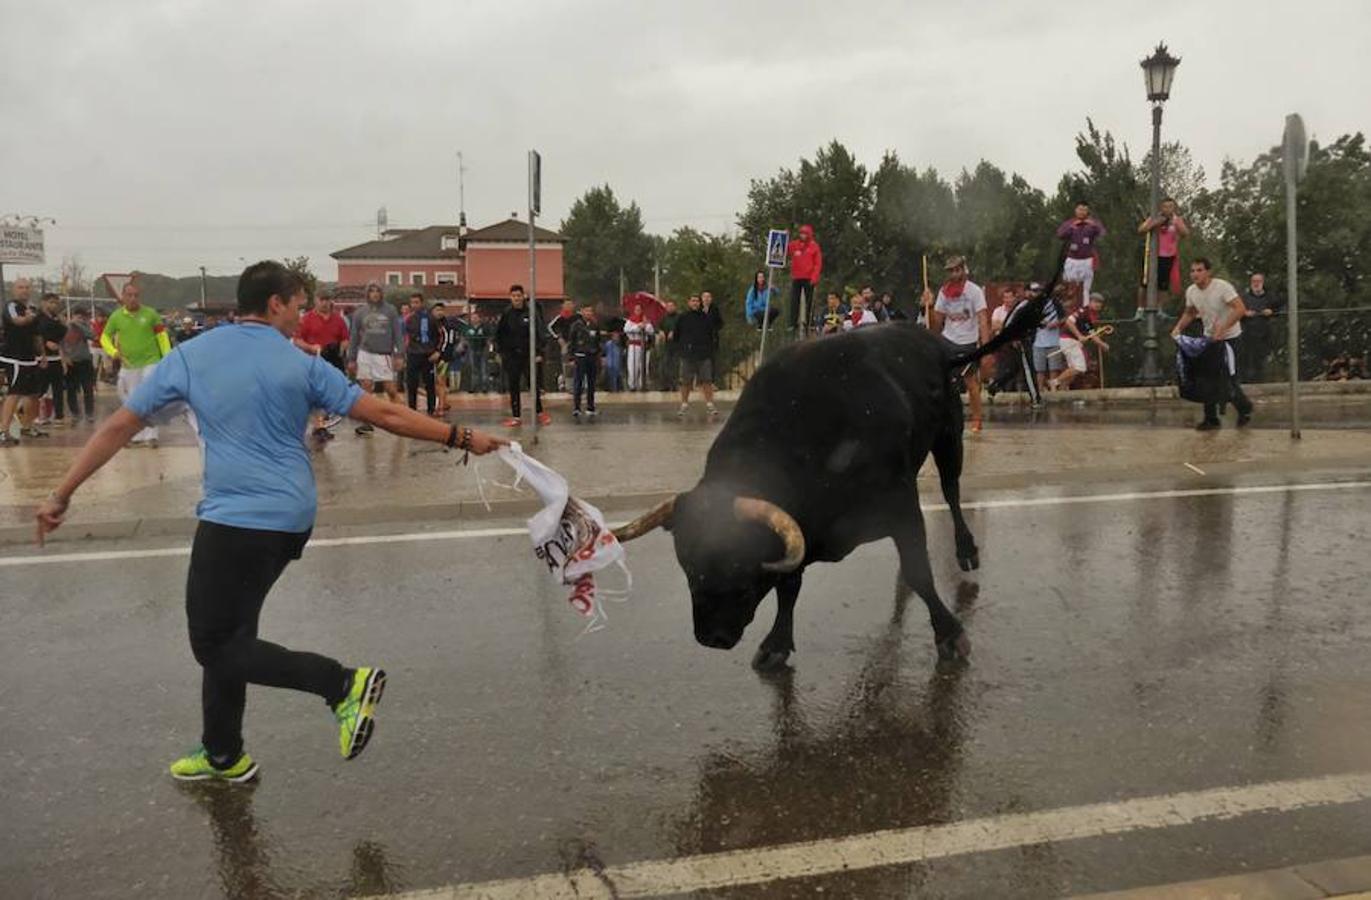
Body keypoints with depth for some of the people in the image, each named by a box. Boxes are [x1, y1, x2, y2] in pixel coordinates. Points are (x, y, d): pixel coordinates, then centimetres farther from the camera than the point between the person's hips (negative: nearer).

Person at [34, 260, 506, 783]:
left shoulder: (189, 357, 0)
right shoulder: (302, 366, 1)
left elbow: (118, 427, 4)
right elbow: (385, 415, -3)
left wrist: (61, 495, 13)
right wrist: (463, 438, 4)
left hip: (236, 519, -4)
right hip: (291, 518, 5)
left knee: (214, 645, 5)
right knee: (227, 632, 19)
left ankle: (343, 684, -11)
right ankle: (223, 756, 30)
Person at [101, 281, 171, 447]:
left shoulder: (150, 313, -3)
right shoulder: (116, 316, 1)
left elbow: (162, 336, 1)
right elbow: (105, 337, 10)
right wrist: (113, 351, -9)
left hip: (150, 362, -3)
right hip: (128, 365, 3)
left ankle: (151, 435, -6)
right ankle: (137, 437, 18)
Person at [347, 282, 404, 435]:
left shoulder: (390, 310, 2)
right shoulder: (360, 312, 7)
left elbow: (398, 334, 1)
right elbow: (354, 337, 10)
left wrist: (399, 355, -6)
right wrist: (351, 359, 7)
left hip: (385, 355, -2)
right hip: (365, 354, 2)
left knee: (391, 389, -5)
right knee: (366, 390, 3)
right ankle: (366, 423, 9)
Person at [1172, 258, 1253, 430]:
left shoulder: (1222, 287, -23)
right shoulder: (1191, 291, -2)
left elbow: (1240, 309, -31)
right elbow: (1189, 313, 15)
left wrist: (1222, 328, -41)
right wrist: (1178, 328, -3)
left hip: (1229, 338, -7)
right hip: (1209, 337, 7)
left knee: (1228, 378, -6)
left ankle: (1245, 408, 21)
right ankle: (1211, 419, 15)